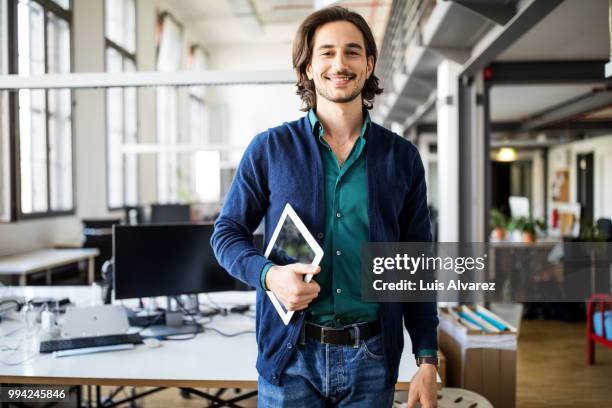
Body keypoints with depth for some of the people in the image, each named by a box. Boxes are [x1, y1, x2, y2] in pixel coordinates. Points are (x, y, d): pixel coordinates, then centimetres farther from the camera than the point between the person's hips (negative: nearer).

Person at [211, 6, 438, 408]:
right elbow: (227, 232, 5)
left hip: (372, 359, 2)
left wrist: (427, 360, 1)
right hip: (290, 355, -1)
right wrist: (269, 275, -15)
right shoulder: (269, 149, 0)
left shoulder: (402, 157, 3)